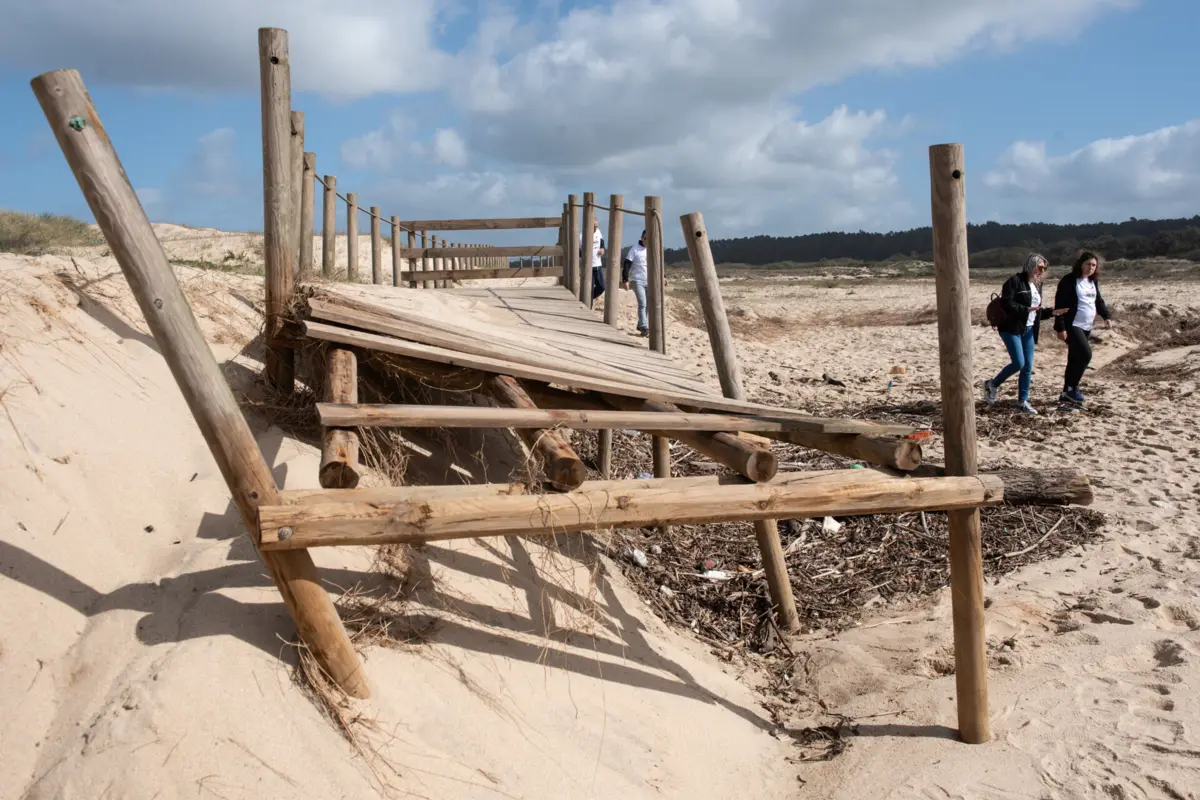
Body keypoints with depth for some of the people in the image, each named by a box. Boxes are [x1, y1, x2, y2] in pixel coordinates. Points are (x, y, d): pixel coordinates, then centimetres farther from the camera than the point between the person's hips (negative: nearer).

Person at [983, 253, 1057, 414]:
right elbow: (1007, 304, -20)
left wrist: (1052, 312, 7)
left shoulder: (1037, 285, 15)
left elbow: (1037, 311, 21)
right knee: (1019, 363, -14)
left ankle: (1023, 401, 14)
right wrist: (1027, 309, -24)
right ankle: (992, 384, 8)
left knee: (1028, 367, 6)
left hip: (1028, 330, 8)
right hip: (1012, 329, -8)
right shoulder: (1015, 281, -11)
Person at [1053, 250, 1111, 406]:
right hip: (1072, 326, -8)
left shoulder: (1093, 282, 13)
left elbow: (1098, 300, 24)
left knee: (1075, 359, 11)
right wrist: (1060, 328, -20)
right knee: (1085, 354, -19)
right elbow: (1060, 304, -15)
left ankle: (1067, 393, 18)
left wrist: (1106, 316, 8)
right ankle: (1072, 388, -7)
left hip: (1087, 327, 8)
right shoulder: (1069, 281, -11)